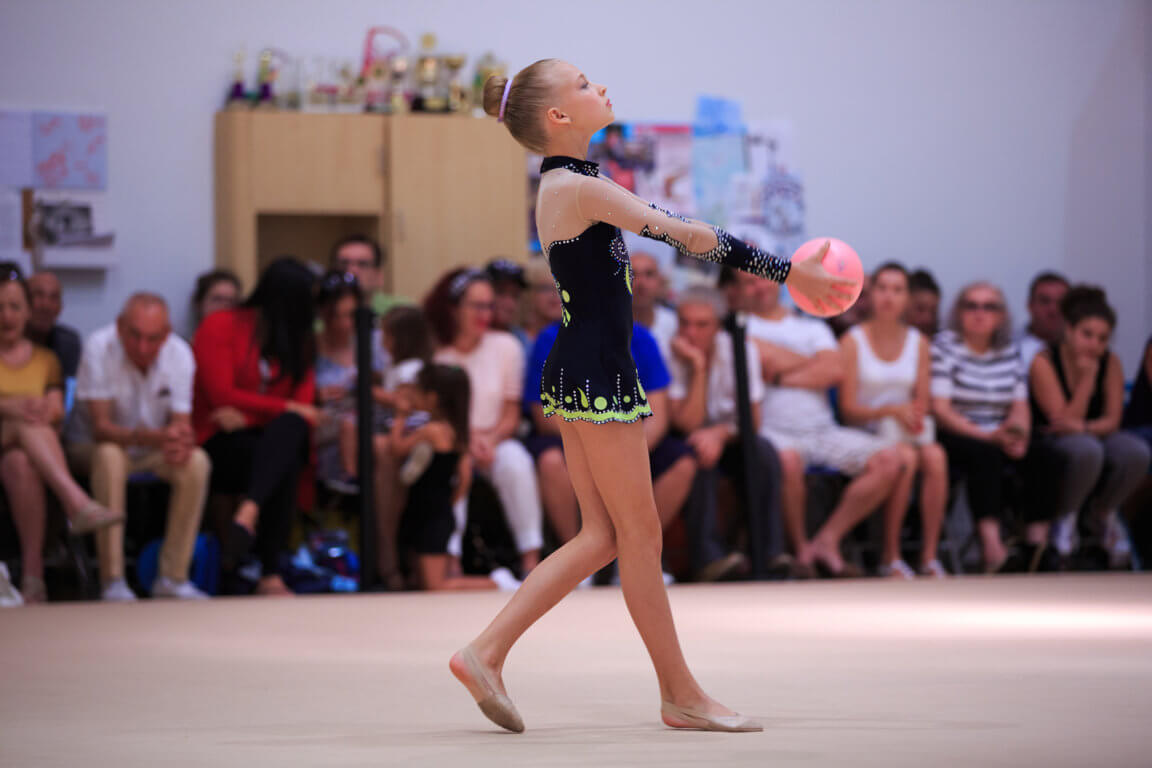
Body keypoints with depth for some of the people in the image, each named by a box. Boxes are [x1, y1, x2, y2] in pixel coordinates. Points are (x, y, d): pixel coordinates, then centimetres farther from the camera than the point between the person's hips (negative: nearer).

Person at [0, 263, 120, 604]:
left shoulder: (45, 360, 23)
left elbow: (56, 410, 7)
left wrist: (44, 412, -20)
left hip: (29, 450, 2)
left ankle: (33, 573, -48)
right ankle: (78, 503, -59)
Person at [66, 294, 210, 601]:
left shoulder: (180, 353, -14)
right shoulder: (99, 347, -24)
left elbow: (181, 423, -12)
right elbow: (101, 427, -27)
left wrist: (181, 442, -39)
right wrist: (156, 437, -44)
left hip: (152, 453, 3)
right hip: (93, 446, -3)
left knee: (197, 463, -25)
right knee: (110, 456, -37)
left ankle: (173, 578, -20)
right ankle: (113, 582, -35)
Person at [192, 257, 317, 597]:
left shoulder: (300, 342, 16)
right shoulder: (220, 327, 2)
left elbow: (303, 402, 2)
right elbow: (222, 396, -8)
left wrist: (247, 414, -14)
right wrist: (288, 409, -10)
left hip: (272, 441, 4)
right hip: (218, 446, -4)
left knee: (290, 429, -35)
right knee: (284, 466, -35)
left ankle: (249, 512, -51)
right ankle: (270, 574, -44)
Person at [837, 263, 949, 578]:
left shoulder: (918, 343, 12)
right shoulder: (853, 342, 0)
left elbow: (923, 404, 9)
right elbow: (848, 409, -5)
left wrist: (913, 414, -14)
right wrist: (892, 411, -20)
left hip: (907, 433, 3)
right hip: (865, 433, -3)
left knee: (935, 457, -30)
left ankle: (929, 556, -27)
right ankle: (890, 558, -25)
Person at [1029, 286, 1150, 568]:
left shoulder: (1110, 363, -2)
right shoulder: (1044, 362, -14)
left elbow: (1112, 421, -5)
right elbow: (1063, 420, -18)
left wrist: (1083, 427, -25)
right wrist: (1087, 377, -24)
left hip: (1096, 436, 4)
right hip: (1049, 447, -4)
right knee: (1086, 449, -39)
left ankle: (1105, 511, 2)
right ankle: (1064, 516, -10)